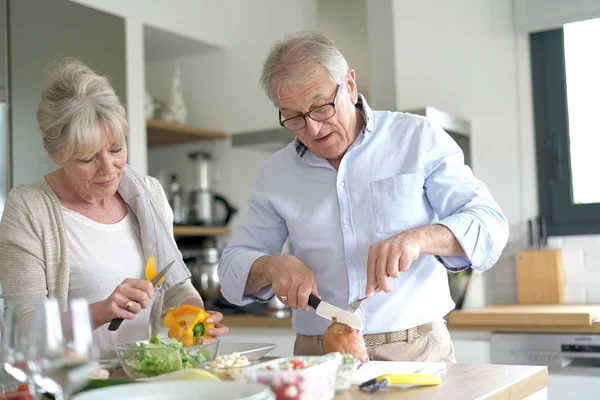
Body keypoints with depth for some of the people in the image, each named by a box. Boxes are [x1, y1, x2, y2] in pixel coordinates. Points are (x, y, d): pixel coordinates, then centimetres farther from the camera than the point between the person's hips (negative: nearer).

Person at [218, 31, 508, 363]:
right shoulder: (275, 174, 8)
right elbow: (234, 266, 12)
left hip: (416, 351, -1)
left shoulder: (418, 139, 1)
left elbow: (489, 223, -4)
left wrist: (418, 239, -23)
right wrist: (272, 266, -11)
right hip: (318, 357, 1)